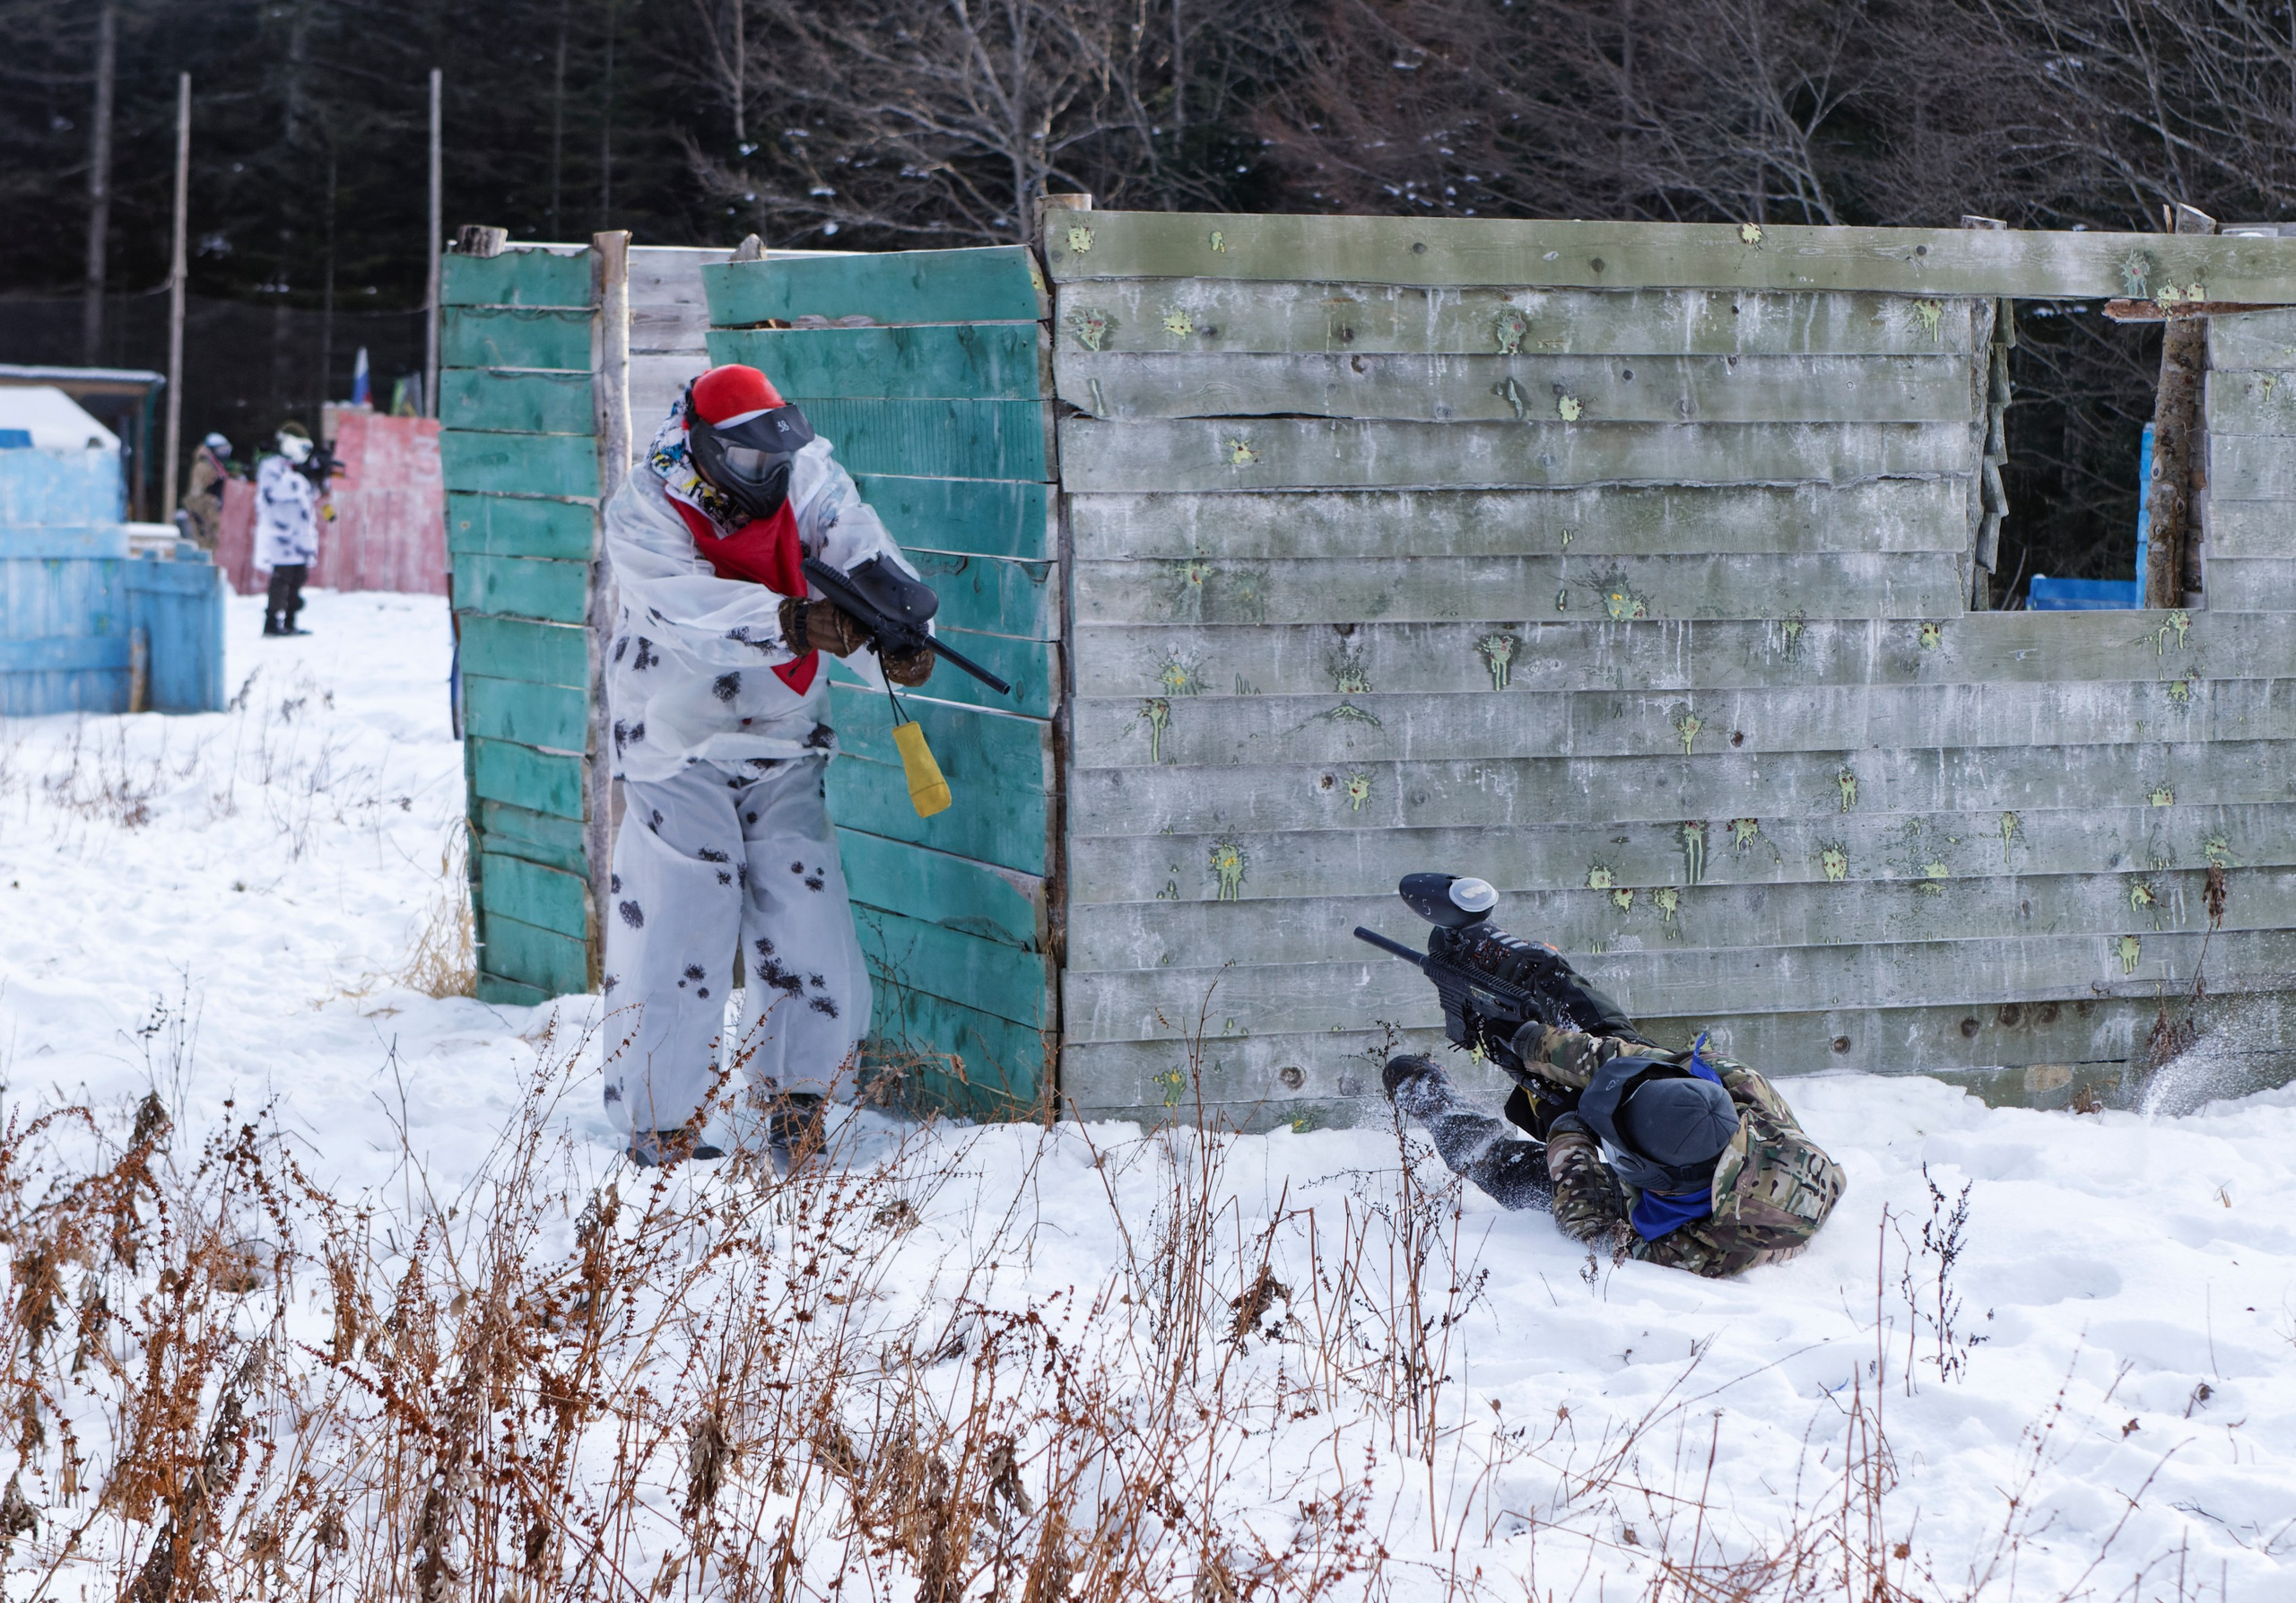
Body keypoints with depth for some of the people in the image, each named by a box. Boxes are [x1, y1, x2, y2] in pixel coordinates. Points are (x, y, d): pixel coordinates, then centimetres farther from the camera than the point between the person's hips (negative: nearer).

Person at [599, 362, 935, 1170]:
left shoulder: (808, 480, -4)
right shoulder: (642, 513, -14)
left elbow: (860, 552, -20)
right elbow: (694, 610, -31)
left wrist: (896, 642, -40)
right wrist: (794, 623, -47)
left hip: (784, 749, 3)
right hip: (679, 754, -3)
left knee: (807, 929, -3)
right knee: (676, 931, -7)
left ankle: (794, 1100, 13)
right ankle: (662, 1126, 5)